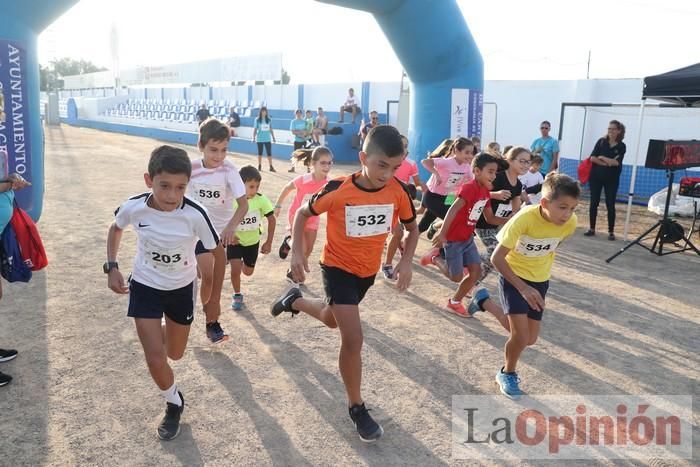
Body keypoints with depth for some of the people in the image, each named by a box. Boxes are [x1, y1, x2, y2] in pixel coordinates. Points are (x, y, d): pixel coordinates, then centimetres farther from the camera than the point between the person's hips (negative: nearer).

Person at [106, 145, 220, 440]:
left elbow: (215, 251, -13)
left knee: (175, 354, 18)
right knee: (155, 358, -6)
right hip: (145, 287, 0)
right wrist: (112, 267, -4)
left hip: (182, 289, 0)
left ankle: (166, 329, 54)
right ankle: (174, 404, 23)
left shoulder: (195, 215, -30)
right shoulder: (133, 207, -23)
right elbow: (116, 229, 2)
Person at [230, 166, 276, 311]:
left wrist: (268, 242, -8)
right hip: (235, 240, -2)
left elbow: (272, 219, -10)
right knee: (236, 269, -15)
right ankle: (237, 295, 11)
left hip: (252, 241, 2)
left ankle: (243, 262, 51)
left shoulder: (261, 200, -22)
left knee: (248, 272, 14)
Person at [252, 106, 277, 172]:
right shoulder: (257, 120, -1)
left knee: (269, 153, -4)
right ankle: (259, 166, 18)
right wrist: (253, 138, -7)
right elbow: (255, 129, 0)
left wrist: (273, 138, 9)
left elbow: (271, 129, 9)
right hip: (259, 139, -1)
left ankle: (271, 167, -3)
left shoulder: (269, 120, 4)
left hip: (267, 139, 1)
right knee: (260, 153, 8)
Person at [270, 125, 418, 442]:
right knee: (353, 339, -13)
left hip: (368, 271, 5)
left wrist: (406, 262, -13)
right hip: (338, 268, -5)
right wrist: (297, 252, -16)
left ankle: (295, 300, 58)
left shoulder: (398, 191, -15)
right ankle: (357, 408, 8)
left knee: (332, 320, 26)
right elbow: (303, 213, -7)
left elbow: (412, 228, 2)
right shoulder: (338, 190, -24)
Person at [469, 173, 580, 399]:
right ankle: (508, 374, 20)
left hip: (540, 280, 5)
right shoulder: (525, 218, -32)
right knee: (520, 336, -13)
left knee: (530, 339, 10)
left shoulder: (570, 223, -19)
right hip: (513, 277, -5)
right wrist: (523, 288, -30)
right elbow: (497, 258, -27)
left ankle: (485, 302, 31)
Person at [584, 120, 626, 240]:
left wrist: (602, 157, -9)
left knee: (610, 205, 0)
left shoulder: (621, 146, -1)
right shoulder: (601, 141, 1)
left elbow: (616, 162, -14)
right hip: (596, 177, 1)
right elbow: (593, 158, -8)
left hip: (612, 179, -1)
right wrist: (607, 163, -13)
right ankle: (592, 228, 13)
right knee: (594, 203, 4)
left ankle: (611, 231, 7)